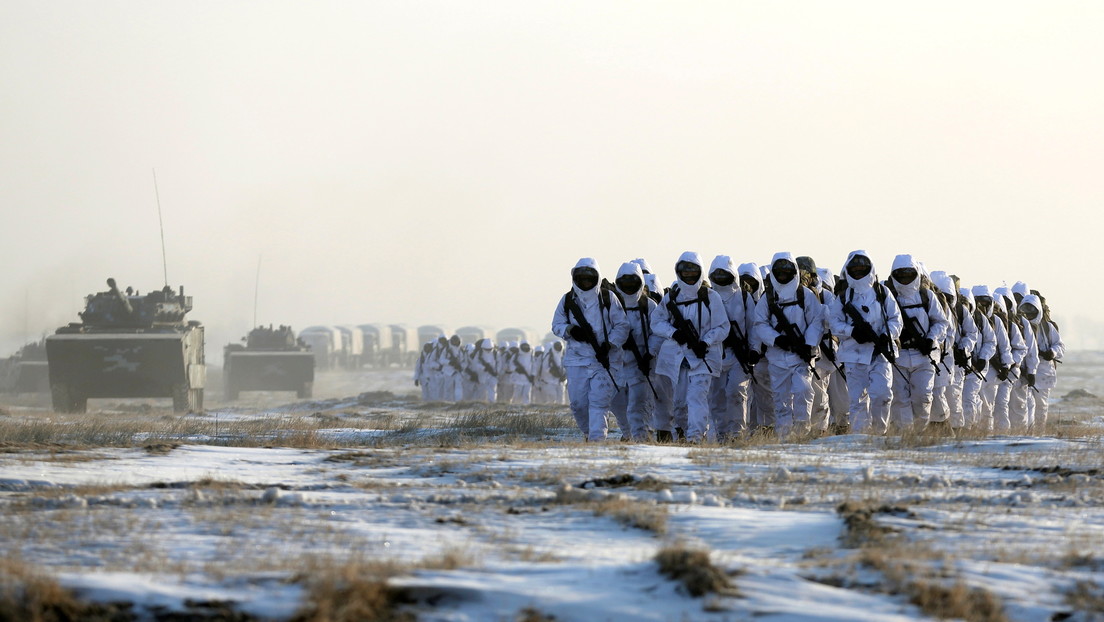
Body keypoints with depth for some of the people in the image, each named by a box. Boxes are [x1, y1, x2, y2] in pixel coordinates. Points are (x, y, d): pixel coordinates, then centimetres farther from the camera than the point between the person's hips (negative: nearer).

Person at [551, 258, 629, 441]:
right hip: (577, 359, 3)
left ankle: (597, 438, -12)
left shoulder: (608, 299, 2)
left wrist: (609, 344, -13)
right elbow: (556, 324, 13)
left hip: (603, 359, -2)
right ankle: (588, 432, 23)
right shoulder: (567, 300, 8)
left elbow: (622, 326, 2)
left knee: (599, 400, -12)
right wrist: (570, 330, -9)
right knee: (578, 403, 1)